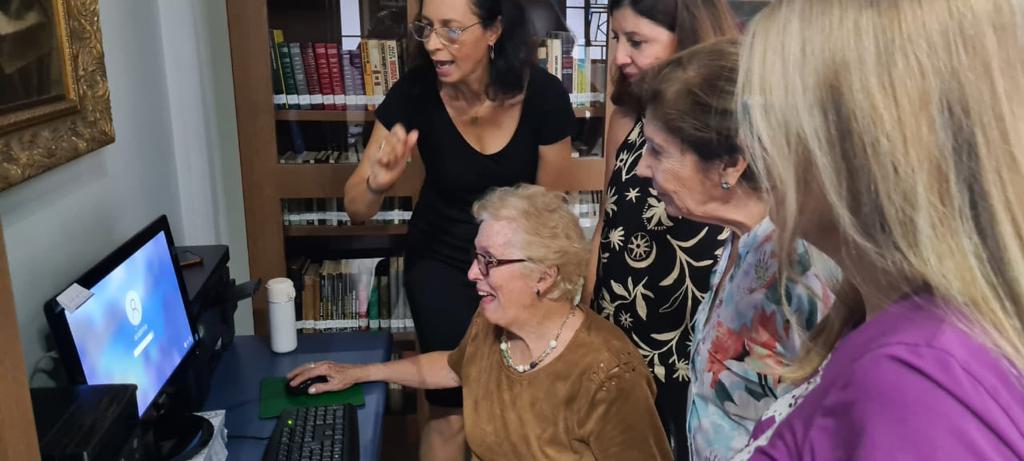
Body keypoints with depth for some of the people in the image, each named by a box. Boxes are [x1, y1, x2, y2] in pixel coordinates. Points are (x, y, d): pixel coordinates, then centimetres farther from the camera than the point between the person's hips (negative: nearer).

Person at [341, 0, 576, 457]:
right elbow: (356, 210, -18)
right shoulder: (415, 93, -21)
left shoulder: (543, 95, -21)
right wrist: (378, 183, -39)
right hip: (440, 260, 0)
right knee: (450, 408, 1)